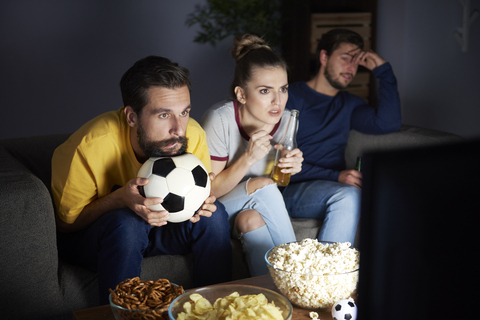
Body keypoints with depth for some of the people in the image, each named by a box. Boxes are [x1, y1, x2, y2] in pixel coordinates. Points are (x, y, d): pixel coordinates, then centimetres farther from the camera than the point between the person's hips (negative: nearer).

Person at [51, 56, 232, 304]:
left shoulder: (194, 136, -19)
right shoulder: (89, 147, -30)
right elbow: (65, 223, -18)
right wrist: (120, 199, -36)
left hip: (155, 227, 4)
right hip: (86, 237, -3)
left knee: (214, 213, -20)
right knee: (126, 223, -35)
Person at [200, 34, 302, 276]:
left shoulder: (286, 120, -10)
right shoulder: (220, 119, -24)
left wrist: (290, 167, -20)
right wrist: (249, 158, -31)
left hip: (257, 208, 4)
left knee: (252, 219, -30)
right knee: (262, 185, -30)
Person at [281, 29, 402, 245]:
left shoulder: (349, 104, 21)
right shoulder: (292, 97, 3)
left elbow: (389, 123, 1)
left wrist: (383, 71, 4)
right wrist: (335, 176, -18)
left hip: (336, 190, 5)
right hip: (292, 191, -5)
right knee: (348, 195, -35)